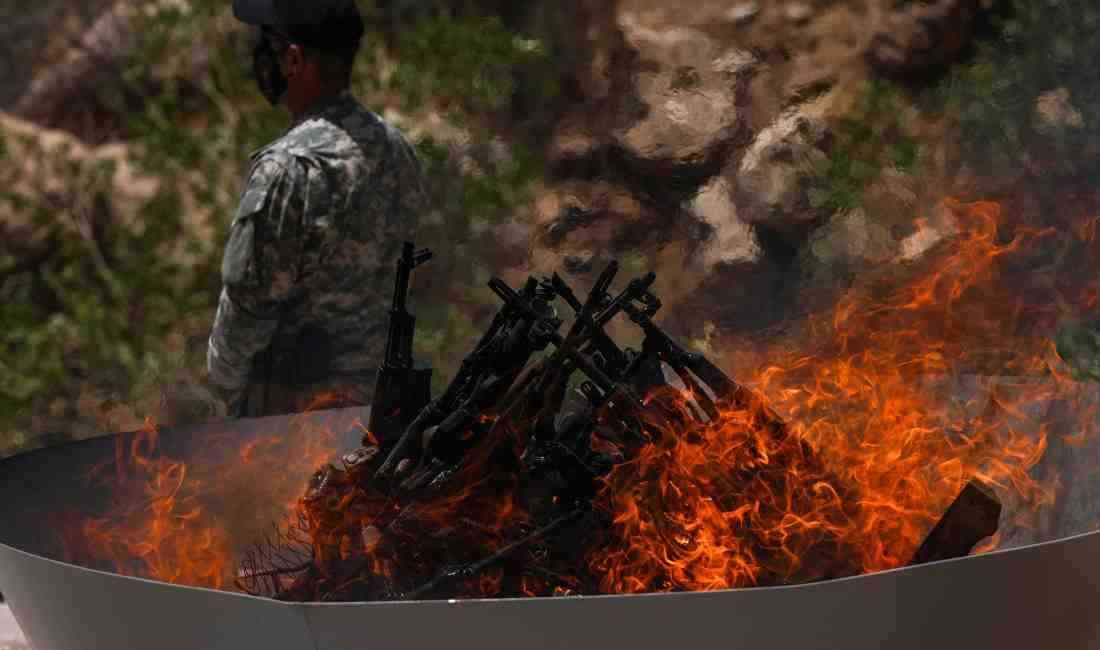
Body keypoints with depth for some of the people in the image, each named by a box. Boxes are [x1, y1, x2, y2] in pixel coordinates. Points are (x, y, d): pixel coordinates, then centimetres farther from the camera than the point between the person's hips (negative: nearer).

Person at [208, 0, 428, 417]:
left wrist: (225, 382, -2)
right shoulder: (395, 148, 1)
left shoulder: (287, 169, -24)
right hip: (374, 390, 7)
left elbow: (249, 301, -18)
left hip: (288, 402, -7)